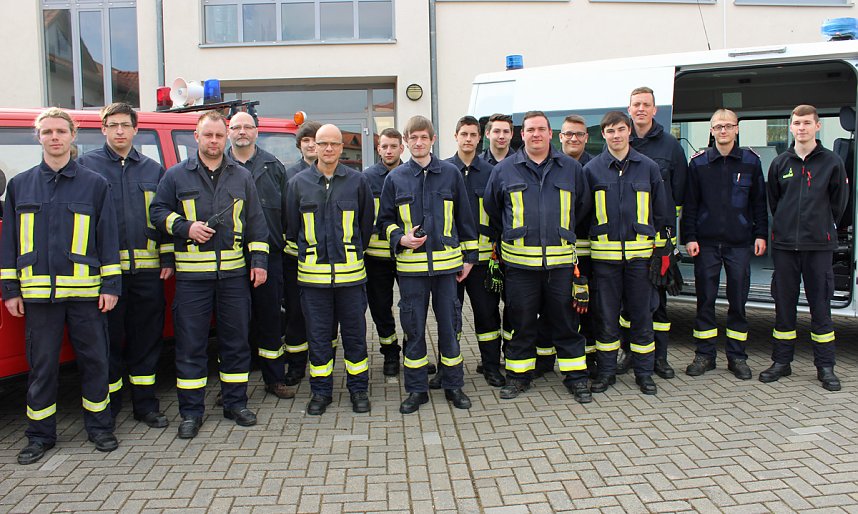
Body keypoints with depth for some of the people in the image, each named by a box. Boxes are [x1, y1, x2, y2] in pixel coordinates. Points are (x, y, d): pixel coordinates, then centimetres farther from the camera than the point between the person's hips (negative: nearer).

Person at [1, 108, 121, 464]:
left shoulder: (95, 184, 5)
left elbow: (108, 237, 3)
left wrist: (111, 285, -2)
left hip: (86, 291, -1)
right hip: (38, 293, 1)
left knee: (94, 360, 6)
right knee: (41, 365, 8)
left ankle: (99, 427, 20)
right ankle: (40, 435, 21)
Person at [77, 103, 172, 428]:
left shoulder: (153, 169, 13)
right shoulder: (86, 165, 6)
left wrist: (168, 258, 6)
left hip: (147, 270, 2)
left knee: (147, 338, 8)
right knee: (109, 339, 5)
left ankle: (145, 404, 20)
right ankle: (107, 409, 18)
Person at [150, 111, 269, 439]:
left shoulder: (242, 177, 11)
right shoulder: (177, 175, 6)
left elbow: (255, 221, 11)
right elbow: (157, 211, 8)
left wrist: (259, 259, 3)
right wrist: (185, 227, -10)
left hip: (234, 272, 2)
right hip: (191, 274, -2)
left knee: (236, 340, 7)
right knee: (190, 344, 1)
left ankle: (235, 403, 20)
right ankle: (191, 412, 11)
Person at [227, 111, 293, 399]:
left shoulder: (273, 166, 12)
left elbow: (286, 208, 10)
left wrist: (287, 240, 3)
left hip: (269, 254, 1)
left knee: (270, 317, 8)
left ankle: (275, 379, 19)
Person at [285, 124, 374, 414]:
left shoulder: (357, 181, 2)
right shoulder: (298, 183, 4)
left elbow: (366, 223, 13)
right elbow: (291, 227, 13)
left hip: (351, 272, 0)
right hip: (312, 274, 1)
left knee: (355, 333, 7)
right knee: (318, 335, 8)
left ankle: (358, 389, 20)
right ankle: (321, 391, 20)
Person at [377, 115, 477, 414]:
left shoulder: (451, 174, 5)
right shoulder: (395, 179, 5)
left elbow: (464, 218, 9)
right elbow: (386, 220, 11)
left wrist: (469, 256, 7)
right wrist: (401, 238, -9)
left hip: (446, 263, 0)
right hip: (411, 266, 0)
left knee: (449, 326, 7)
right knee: (413, 328, 6)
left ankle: (453, 385, 22)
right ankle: (417, 389, 18)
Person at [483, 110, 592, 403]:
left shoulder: (571, 168, 7)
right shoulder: (504, 170, 5)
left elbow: (582, 207, 16)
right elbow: (492, 209, 15)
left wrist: (565, 234, 13)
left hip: (561, 260, 1)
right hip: (520, 262, 0)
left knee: (566, 321, 7)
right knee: (521, 322, 7)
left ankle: (576, 376, 18)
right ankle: (519, 375, 21)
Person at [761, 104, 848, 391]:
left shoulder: (831, 162, 2)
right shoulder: (780, 163, 7)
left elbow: (839, 203, 8)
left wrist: (823, 228, 9)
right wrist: (786, 227, 13)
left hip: (819, 246, -2)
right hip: (784, 245, 2)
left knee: (820, 305, 3)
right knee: (783, 304, 7)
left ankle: (825, 367, 12)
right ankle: (781, 362, 16)